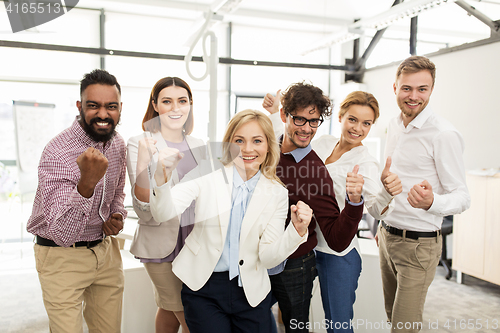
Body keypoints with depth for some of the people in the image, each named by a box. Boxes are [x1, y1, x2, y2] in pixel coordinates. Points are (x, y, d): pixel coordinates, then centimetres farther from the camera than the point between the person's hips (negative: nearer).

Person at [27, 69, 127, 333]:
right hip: (63, 256, -6)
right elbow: (63, 233, -32)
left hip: (106, 249, 6)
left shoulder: (117, 143, -2)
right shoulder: (57, 153, -24)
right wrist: (86, 183, -47)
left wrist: (117, 216, -4)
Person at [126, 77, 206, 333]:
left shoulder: (197, 145, 7)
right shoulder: (139, 144, -10)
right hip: (162, 244, -5)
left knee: (170, 310, 16)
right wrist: (143, 162, -30)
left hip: (195, 242, 5)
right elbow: (144, 209, -19)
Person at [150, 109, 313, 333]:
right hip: (203, 289, -1)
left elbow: (268, 257, -6)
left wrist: (297, 230, -23)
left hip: (250, 292, 2)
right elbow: (164, 215, -19)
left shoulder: (277, 193, -3)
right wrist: (162, 179, -38)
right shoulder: (207, 174, -8)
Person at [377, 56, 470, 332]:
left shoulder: (444, 134, -17)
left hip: (418, 244, -7)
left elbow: (462, 196, -17)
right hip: (387, 236, 7)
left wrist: (431, 202, -38)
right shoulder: (393, 126, 7)